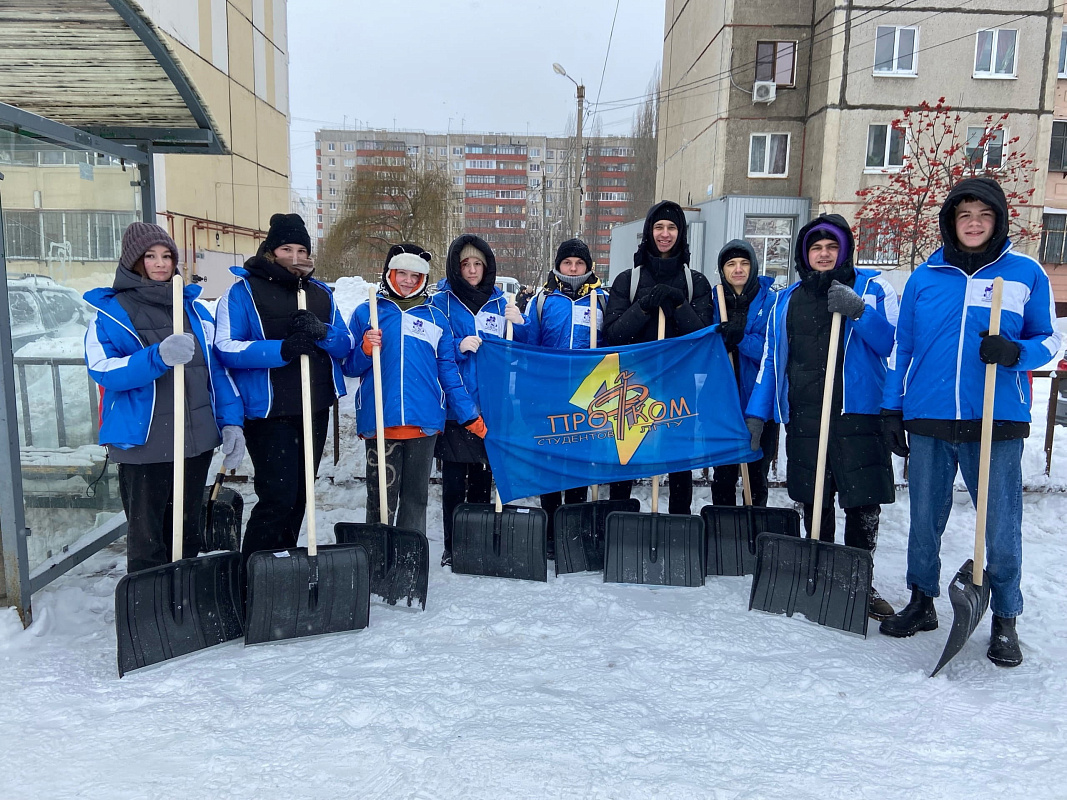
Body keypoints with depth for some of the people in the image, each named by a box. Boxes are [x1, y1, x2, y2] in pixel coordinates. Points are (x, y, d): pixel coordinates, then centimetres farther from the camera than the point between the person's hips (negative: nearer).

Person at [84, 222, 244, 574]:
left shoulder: (192, 307, 10)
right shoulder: (112, 312, -3)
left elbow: (216, 368, 9)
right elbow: (103, 370, -16)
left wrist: (231, 421, 2)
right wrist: (159, 357, -31)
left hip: (197, 439, 5)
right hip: (143, 443, -4)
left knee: (188, 533, 17)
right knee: (147, 538, 3)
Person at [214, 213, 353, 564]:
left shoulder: (320, 292, 13)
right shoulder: (243, 291, -3)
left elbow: (346, 344, 7)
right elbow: (227, 347, -14)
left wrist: (321, 332, -15)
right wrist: (281, 349, -26)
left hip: (315, 410, 6)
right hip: (268, 412, -6)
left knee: (298, 494, 14)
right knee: (278, 496, -11)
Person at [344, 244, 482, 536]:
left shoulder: (435, 318, 10)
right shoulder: (367, 313, 7)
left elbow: (448, 372, 10)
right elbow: (350, 367, 7)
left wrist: (470, 416, 5)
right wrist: (366, 350, -14)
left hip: (424, 422, 2)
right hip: (380, 422, -1)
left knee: (416, 499, 12)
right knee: (381, 501, 2)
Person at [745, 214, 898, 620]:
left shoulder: (872, 287, 6)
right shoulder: (786, 300, 15)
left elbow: (895, 344, -4)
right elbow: (771, 359, 15)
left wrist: (859, 311, -19)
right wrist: (756, 413, 8)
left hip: (858, 415, -3)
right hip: (803, 417, 3)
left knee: (863, 503, 0)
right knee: (814, 502, 8)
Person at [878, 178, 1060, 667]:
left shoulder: (1026, 273, 4)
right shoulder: (925, 277, 8)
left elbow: (1050, 339, 7)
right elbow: (902, 348, 12)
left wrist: (1014, 352, -15)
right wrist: (893, 410, 9)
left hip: (996, 423, -2)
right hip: (929, 422, 2)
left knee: (1002, 526, 2)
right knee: (925, 520, 12)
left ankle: (1005, 621, 20)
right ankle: (922, 603, 29)